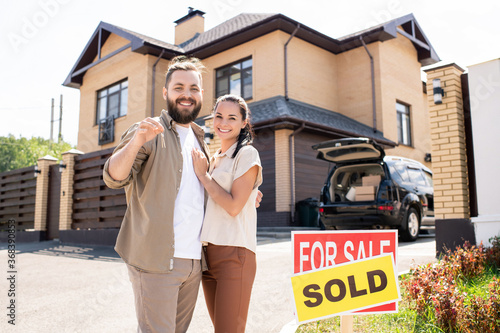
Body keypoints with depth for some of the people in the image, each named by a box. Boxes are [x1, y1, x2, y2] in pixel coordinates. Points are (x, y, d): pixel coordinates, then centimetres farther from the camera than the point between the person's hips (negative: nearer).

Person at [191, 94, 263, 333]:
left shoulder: (247, 154, -5)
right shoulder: (213, 159, 18)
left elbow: (234, 206, -14)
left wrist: (202, 174, -6)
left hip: (234, 253, -8)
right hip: (208, 253, 8)